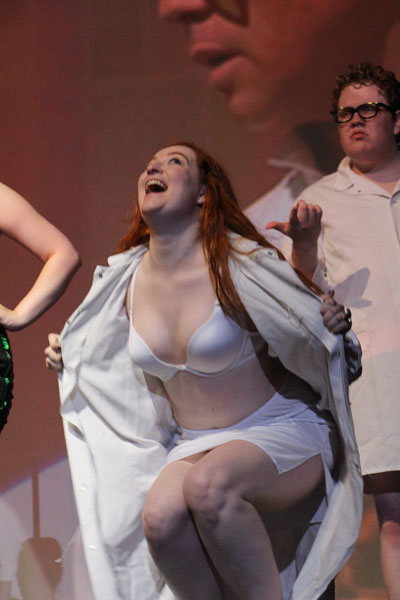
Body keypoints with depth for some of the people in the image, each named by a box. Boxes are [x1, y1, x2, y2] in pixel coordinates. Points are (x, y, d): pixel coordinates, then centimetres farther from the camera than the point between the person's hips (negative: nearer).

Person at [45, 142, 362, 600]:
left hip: (282, 430, -4)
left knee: (208, 484, -38)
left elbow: (313, 338, -1)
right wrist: (70, 360, 10)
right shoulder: (128, 279, 3)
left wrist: (332, 325, -23)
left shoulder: (241, 264, -13)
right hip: (194, 444, 5)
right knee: (160, 517, -29)